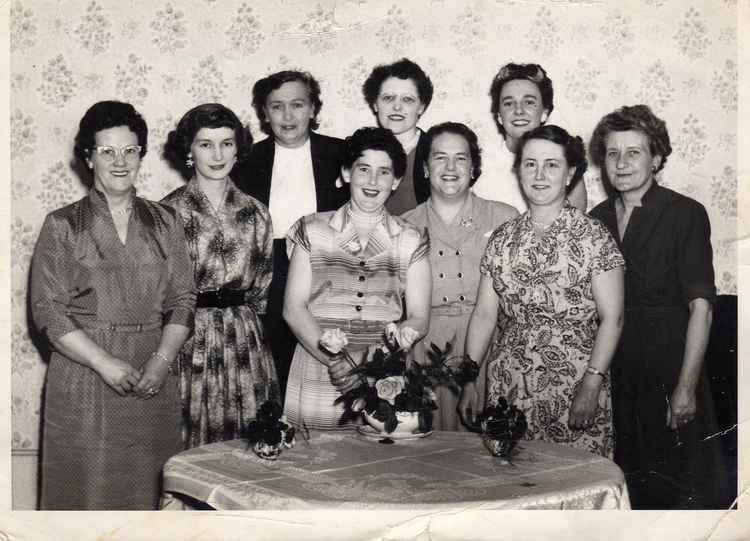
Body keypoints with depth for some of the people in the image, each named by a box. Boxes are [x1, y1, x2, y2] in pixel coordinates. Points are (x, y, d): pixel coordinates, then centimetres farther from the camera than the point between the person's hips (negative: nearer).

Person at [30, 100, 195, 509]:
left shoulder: (164, 222, 10)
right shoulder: (62, 226, 1)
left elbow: (183, 300, 7)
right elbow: (48, 311, -5)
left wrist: (162, 359, -9)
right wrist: (105, 363, -14)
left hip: (153, 382, 2)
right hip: (83, 378, -2)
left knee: (149, 491, 5)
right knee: (87, 489, 2)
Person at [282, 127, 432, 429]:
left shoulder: (410, 242, 8)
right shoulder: (313, 231, 6)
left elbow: (419, 319, 2)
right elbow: (293, 308, 1)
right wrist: (333, 358, -15)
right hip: (317, 379, 0)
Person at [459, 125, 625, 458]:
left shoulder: (593, 237, -4)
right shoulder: (502, 239, 8)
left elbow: (612, 318, -7)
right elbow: (484, 313, 9)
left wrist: (591, 386, -15)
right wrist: (469, 380, 5)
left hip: (574, 385, -3)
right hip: (511, 386, 3)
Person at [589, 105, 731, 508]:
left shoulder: (686, 215, -8)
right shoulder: (596, 219, 6)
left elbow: (700, 305, -13)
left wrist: (686, 387, -18)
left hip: (669, 371, -4)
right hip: (613, 374, 4)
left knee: (684, 489, 3)